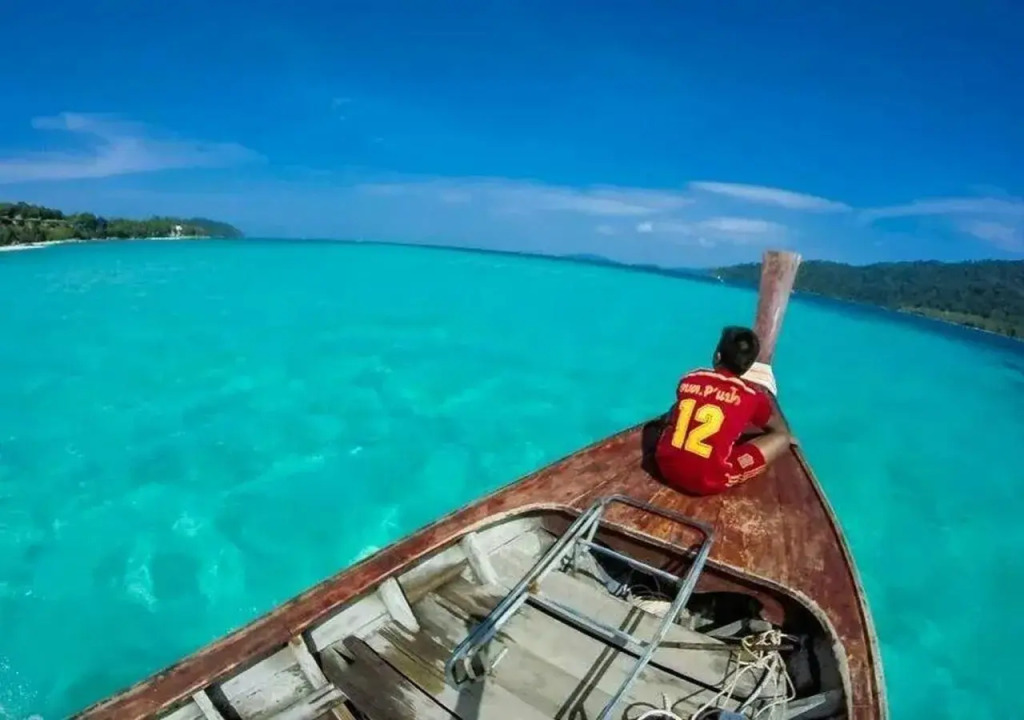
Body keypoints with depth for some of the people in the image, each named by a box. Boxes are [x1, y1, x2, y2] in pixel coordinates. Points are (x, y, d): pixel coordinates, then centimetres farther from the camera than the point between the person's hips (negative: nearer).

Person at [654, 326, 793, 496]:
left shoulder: (689, 379, 4)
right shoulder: (752, 395, -5)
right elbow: (781, 431, 16)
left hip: (666, 466, 3)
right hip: (710, 482, -2)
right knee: (781, 438, 11)